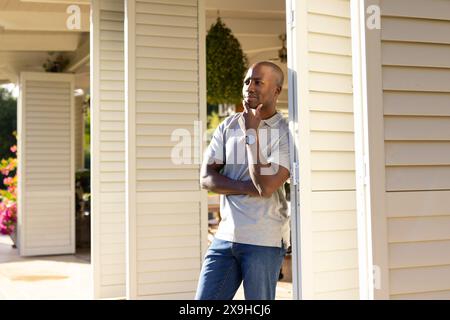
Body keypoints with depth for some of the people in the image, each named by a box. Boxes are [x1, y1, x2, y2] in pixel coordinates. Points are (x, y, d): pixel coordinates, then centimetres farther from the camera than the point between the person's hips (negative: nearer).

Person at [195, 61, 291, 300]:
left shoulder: (286, 133, -7)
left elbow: (266, 186, -18)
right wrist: (250, 188, -13)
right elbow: (206, 178, 0)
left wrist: (251, 132, -13)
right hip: (225, 236, 5)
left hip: (264, 242, -4)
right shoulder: (228, 126, 8)